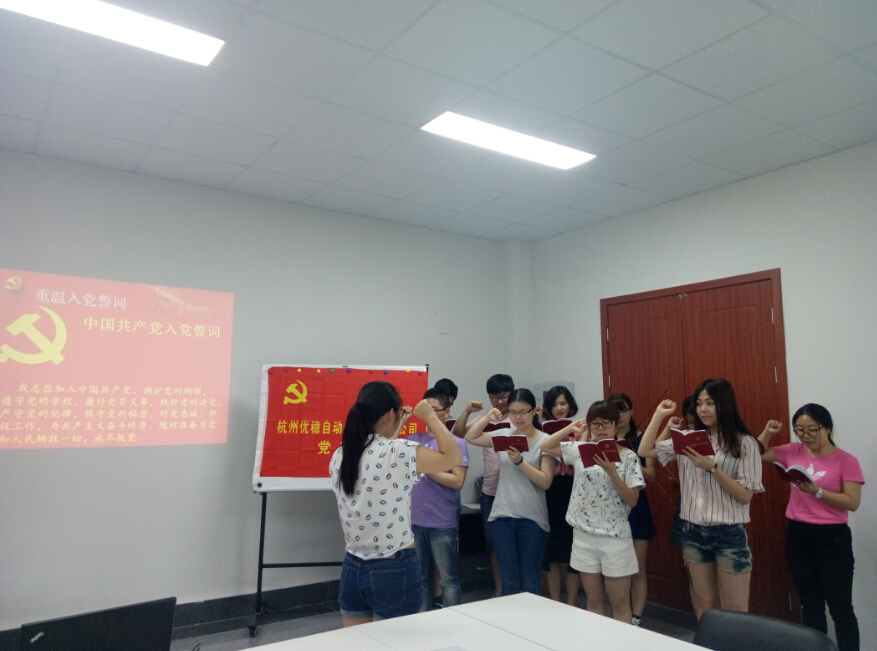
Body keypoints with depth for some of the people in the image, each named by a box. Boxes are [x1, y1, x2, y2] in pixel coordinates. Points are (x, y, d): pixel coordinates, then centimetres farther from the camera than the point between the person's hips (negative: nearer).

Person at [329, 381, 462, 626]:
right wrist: (430, 417, -1)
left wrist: (395, 430, 24)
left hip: (352, 569, 6)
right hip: (394, 571, -6)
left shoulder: (339, 457, 1)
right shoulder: (399, 453, -19)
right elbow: (453, 458, -9)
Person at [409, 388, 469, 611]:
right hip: (414, 520, 4)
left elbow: (457, 482, -11)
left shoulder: (456, 443, -4)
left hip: (442, 523, -4)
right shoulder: (413, 439, 8)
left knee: (448, 579, 6)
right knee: (420, 577, 16)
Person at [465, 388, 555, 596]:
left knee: (530, 583, 8)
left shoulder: (544, 441, -6)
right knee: (509, 582, 11)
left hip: (532, 518, -3)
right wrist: (486, 418, -6)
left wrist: (519, 461, -23)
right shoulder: (503, 435, 4)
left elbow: (545, 482, -12)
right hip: (502, 516, 3)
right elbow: (470, 437, 7)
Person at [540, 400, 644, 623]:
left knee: (619, 603, 7)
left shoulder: (628, 457, -6)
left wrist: (611, 471, -21)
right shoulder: (579, 450, 2)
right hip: (584, 534, 3)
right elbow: (545, 447, 6)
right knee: (593, 601, 15)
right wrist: (570, 428, -1)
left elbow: (632, 500, -9)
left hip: (615, 536, -3)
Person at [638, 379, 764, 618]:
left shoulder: (745, 443, -6)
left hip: (729, 534, -4)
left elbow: (745, 495, -10)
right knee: (704, 608, 16)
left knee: (735, 612, 5)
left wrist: (712, 467, -22)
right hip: (693, 533, 4)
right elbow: (644, 451, 1)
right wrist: (659, 415, 0)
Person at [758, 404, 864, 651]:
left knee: (839, 606, 3)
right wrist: (767, 433, -4)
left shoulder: (846, 461, -10)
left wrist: (817, 492, -24)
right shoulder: (793, 452, 2)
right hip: (797, 535, 5)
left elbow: (852, 502, -13)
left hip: (832, 537, -5)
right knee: (810, 604, 18)